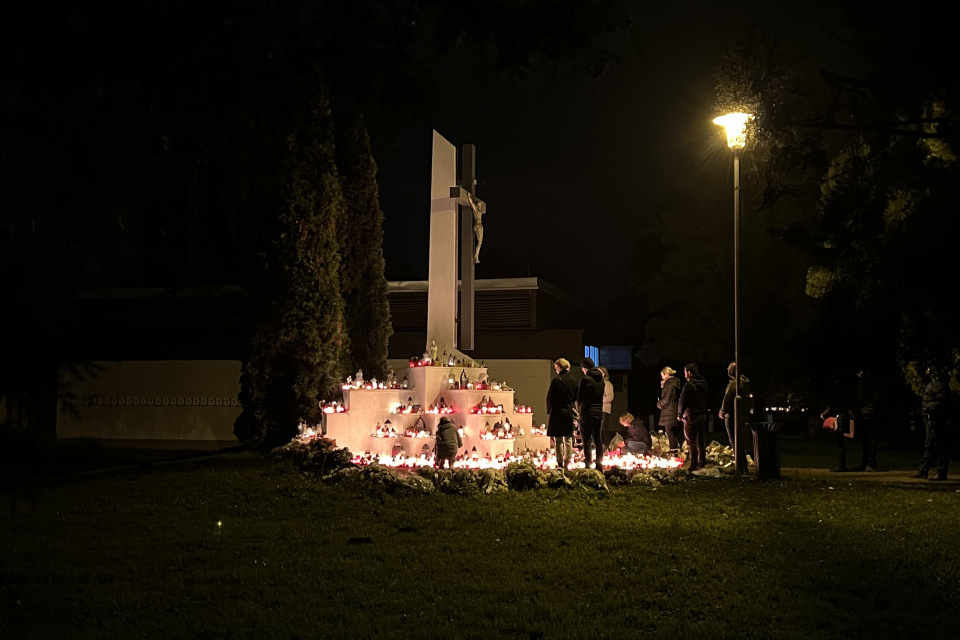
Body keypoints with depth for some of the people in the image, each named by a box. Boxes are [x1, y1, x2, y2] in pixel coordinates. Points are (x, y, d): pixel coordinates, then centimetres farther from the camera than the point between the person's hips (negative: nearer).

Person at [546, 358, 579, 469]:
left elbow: (550, 398, -8)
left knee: (559, 439, 2)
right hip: (570, 412, 5)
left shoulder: (557, 380, -13)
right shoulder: (574, 380, 2)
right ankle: (568, 462, 8)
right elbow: (576, 397, 9)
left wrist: (549, 411, 3)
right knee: (569, 438, 10)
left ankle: (560, 463, 3)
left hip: (558, 411, -4)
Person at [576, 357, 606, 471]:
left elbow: (579, 397, -4)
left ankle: (588, 465, -3)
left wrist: (578, 408, 12)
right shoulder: (601, 379, 7)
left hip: (587, 412, -5)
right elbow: (601, 395, 11)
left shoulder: (585, 379, -10)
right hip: (599, 412, 5)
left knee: (587, 439, 0)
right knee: (597, 439, 10)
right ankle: (599, 465, 9)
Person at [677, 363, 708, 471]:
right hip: (702, 415, 7)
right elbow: (705, 400, 15)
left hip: (691, 416, -7)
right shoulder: (704, 384, 8)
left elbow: (682, 401, -10)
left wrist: (679, 414, 1)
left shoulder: (689, 385, -15)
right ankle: (701, 462, 21)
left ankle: (693, 465, -6)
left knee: (691, 442, -4)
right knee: (701, 441, 15)